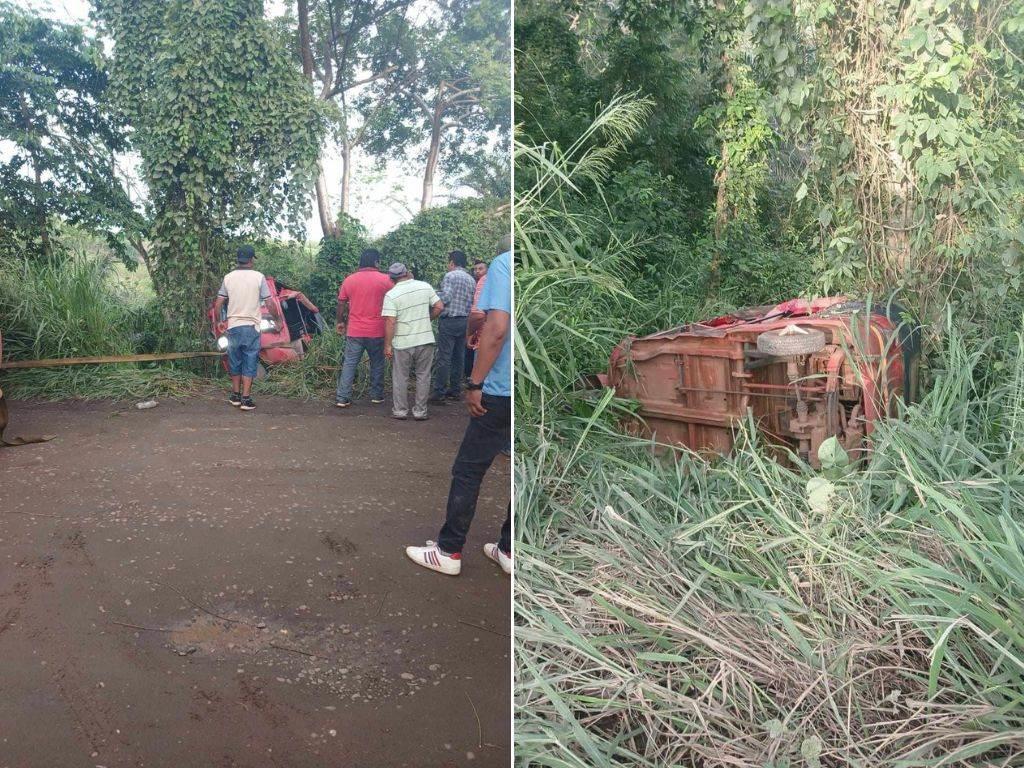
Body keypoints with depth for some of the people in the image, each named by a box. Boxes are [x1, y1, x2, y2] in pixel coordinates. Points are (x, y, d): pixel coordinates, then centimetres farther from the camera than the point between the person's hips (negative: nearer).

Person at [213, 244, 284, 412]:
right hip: (251, 326, -3)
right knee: (250, 363, 1)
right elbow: (270, 303, -5)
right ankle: (246, 399, -2)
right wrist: (278, 319, 10)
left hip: (233, 326, 3)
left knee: (235, 361, 14)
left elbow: (218, 304, 3)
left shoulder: (228, 277, 2)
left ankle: (235, 396, 23)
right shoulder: (258, 277, -6)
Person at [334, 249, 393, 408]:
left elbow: (341, 304, 9)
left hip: (354, 331, 2)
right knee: (377, 364, 13)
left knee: (349, 364, 4)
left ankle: (342, 398, 2)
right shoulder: (385, 279, -5)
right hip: (376, 331, -2)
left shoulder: (349, 280, 3)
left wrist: (340, 322, 21)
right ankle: (376, 396, 21)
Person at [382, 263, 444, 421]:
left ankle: (400, 410, 20)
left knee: (400, 378, 12)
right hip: (425, 340, 2)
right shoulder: (425, 286, -1)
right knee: (423, 376, 13)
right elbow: (439, 307, 0)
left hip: (403, 343, -2)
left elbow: (390, 322, -15)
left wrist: (387, 345, -8)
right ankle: (420, 411, 17)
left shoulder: (391, 295, -11)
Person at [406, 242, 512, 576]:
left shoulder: (503, 264, -11)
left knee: (467, 471, 5)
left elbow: (497, 328, -19)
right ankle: (509, 550, 22)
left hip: (502, 391, -6)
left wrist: (475, 384, -12)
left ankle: (448, 551, 13)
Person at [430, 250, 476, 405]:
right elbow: (474, 303, 10)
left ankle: (439, 394, -7)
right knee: (459, 357, 12)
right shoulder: (471, 280, 13)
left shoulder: (450, 276, -8)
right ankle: (455, 391, 17)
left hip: (449, 321, -7)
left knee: (444, 358, -6)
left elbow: (445, 297, -17)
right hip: (465, 321, 7)